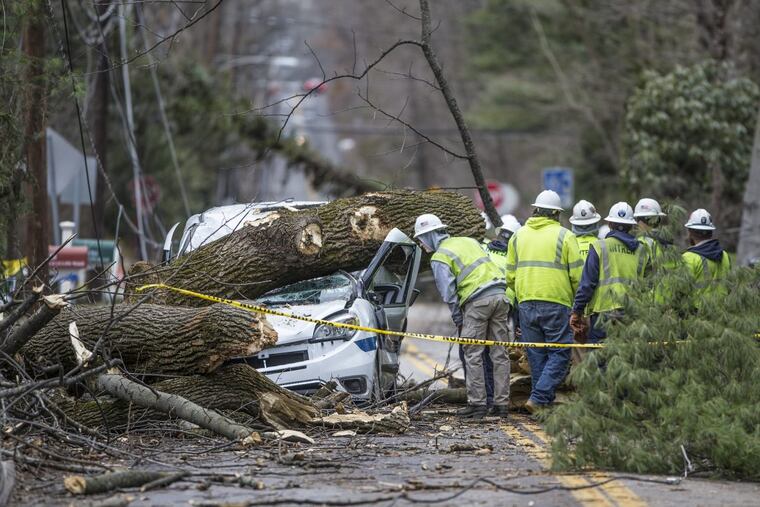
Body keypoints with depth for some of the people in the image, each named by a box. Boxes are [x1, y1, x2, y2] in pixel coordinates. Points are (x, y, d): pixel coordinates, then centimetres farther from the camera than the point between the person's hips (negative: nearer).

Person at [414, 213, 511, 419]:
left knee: (473, 355, 1)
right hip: (499, 294, 7)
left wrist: (458, 321, 1)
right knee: (499, 354, 7)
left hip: (477, 301, -7)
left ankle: (477, 403, -2)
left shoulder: (439, 258, 1)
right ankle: (501, 404, 7)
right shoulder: (469, 241, 22)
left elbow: (448, 292, -6)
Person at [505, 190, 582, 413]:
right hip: (556, 304, -4)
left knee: (536, 355, 12)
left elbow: (510, 276, 12)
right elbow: (577, 275, -5)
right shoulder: (565, 236, -3)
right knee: (559, 355, 0)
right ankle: (539, 398, -13)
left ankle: (545, 401, 13)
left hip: (526, 304, 5)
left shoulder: (518, 236, 11)